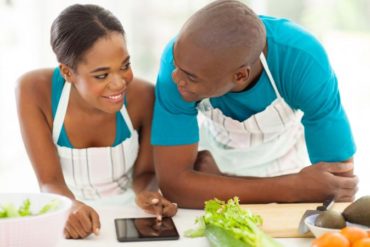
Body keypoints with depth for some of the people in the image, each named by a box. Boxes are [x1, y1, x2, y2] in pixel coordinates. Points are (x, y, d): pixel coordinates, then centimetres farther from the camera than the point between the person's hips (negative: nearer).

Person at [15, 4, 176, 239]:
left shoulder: (143, 96, -18)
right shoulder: (34, 91, -19)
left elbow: (145, 172, -5)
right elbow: (50, 181, -18)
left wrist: (149, 194, -26)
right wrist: (71, 208, -38)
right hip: (68, 221, 0)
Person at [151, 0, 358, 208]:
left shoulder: (304, 61, -31)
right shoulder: (182, 55, -29)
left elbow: (341, 190, -27)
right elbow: (173, 184, -30)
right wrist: (292, 188, -32)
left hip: (292, 167, 1)